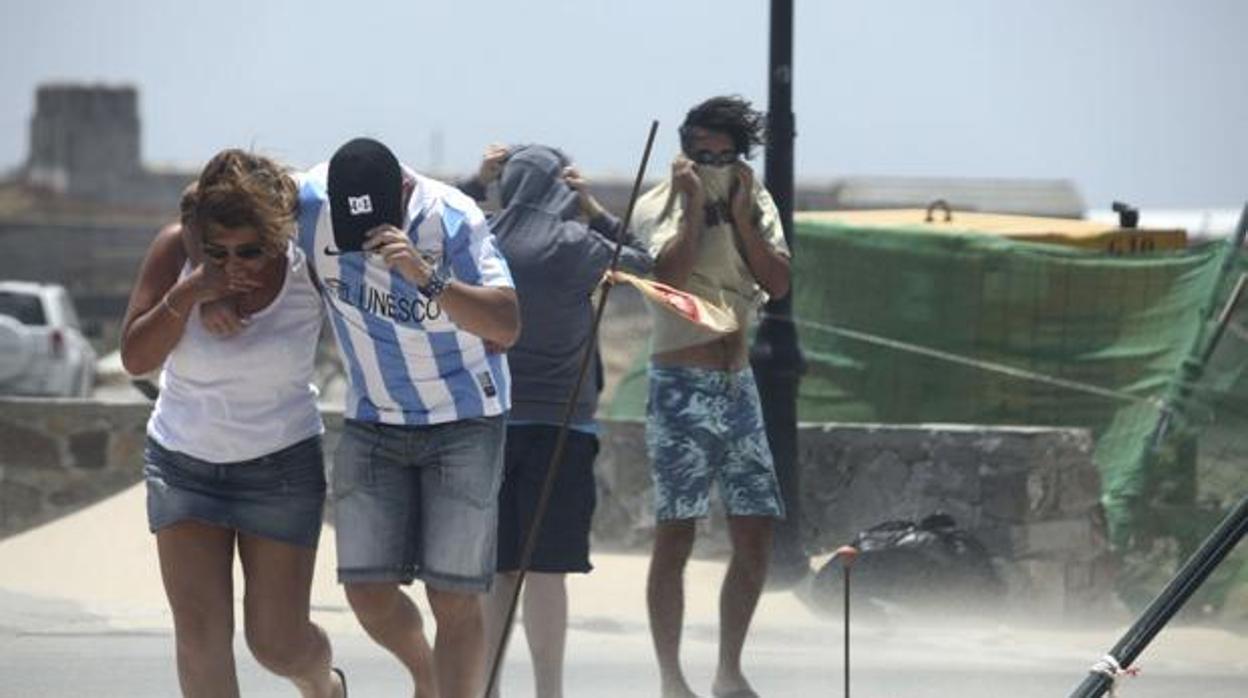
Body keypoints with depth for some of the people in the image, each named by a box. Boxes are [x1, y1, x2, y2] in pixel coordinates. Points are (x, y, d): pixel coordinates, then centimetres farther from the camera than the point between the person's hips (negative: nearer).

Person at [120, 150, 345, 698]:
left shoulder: (309, 264, -16)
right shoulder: (175, 251, -13)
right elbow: (135, 358, -13)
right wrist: (186, 295, -26)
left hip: (281, 466, -1)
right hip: (183, 461, 1)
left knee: (277, 642, 4)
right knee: (200, 632, -9)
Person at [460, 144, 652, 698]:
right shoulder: (573, 246, -9)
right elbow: (643, 265, 7)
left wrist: (477, 182, 16)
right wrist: (595, 210, 3)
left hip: (491, 419, 3)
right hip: (559, 423, -3)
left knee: (496, 568, 9)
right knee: (546, 568, -3)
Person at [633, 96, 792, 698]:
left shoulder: (755, 204, 11)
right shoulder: (659, 205, -3)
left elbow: (779, 283, -1)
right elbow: (671, 275, -20)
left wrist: (739, 215, -7)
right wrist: (694, 205, -15)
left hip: (738, 384, 5)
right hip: (682, 384, -5)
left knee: (755, 534, 3)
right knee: (675, 536, -6)